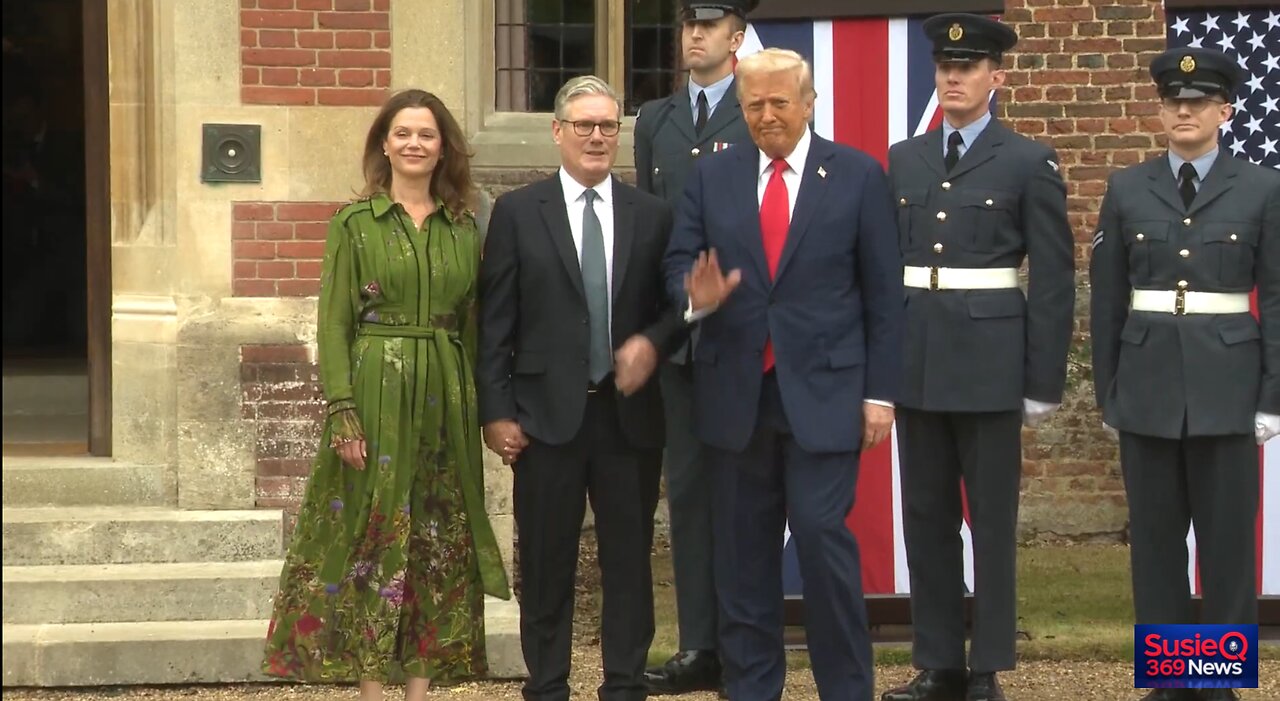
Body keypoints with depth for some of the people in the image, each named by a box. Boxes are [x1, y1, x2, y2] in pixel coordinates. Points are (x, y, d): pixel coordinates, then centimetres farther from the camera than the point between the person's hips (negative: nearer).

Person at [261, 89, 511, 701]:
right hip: (375, 392, -3)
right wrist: (343, 412, -13)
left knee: (437, 543, 3)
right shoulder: (354, 223, 0)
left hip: (445, 399, 3)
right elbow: (333, 323, -4)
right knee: (372, 537, -3)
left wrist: (478, 408, 6)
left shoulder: (463, 227, 10)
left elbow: (473, 323, 12)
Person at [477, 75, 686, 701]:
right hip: (548, 414, -2)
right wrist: (496, 411, -6)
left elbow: (677, 306, 13)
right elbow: (495, 322, 0)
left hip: (629, 414, 2)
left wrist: (654, 342, -9)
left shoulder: (651, 216, 8)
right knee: (546, 562, 4)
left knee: (629, 557, 5)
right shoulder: (517, 213, 2)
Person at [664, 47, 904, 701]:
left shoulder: (858, 175, 1)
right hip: (735, 393, 3)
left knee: (824, 539, -10)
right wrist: (696, 296, -17)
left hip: (823, 391, -3)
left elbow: (883, 293, 1)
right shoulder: (712, 176, 8)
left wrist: (880, 392, -4)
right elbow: (678, 264, 8)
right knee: (743, 550, 8)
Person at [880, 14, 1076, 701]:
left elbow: (1052, 280, -3)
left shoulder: (1029, 164, -2)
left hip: (989, 360, -4)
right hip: (915, 358, 4)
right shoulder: (902, 161, 11)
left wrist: (1044, 382, -7)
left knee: (992, 517, 1)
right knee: (926, 515, 7)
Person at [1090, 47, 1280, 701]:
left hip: (1227, 384, -2)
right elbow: (1106, 298, 8)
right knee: (1155, 536, 5)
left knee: (1227, 536, 0)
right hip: (1148, 384, 2)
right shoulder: (1127, 189, 6)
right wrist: (1107, 390, 5)